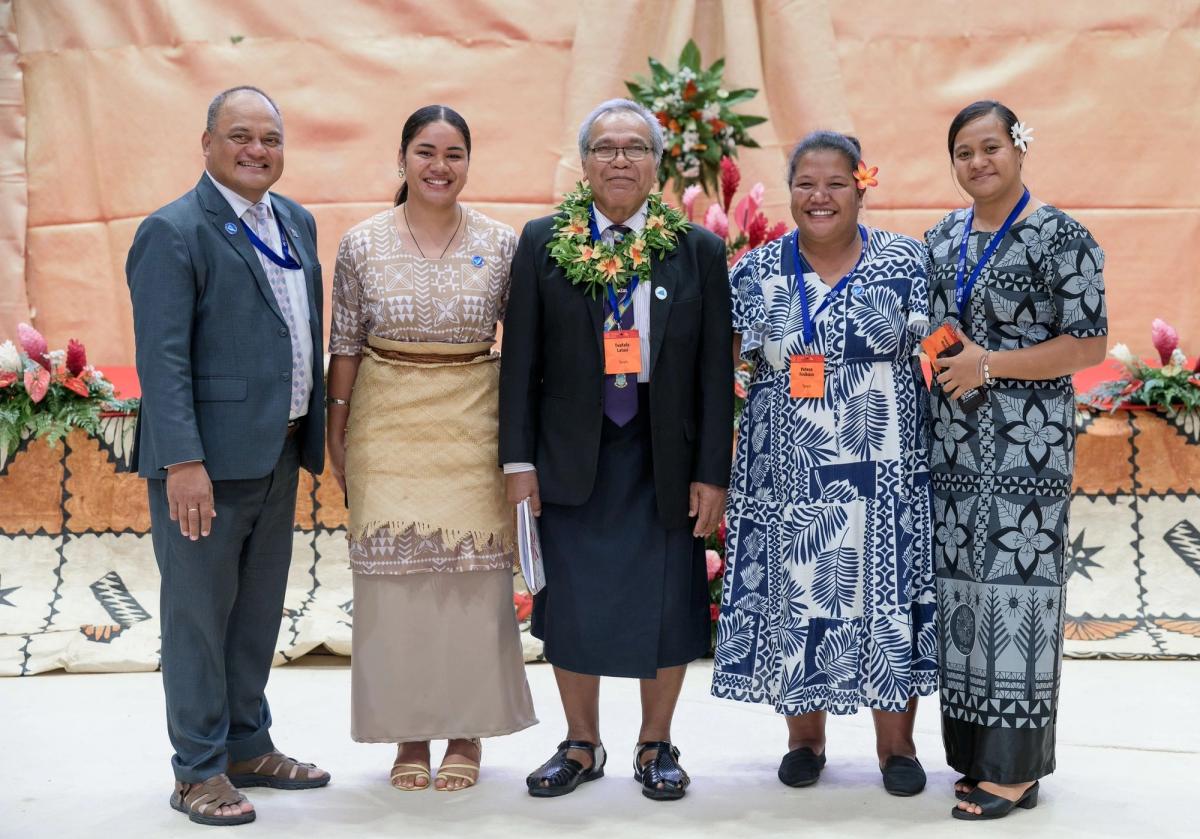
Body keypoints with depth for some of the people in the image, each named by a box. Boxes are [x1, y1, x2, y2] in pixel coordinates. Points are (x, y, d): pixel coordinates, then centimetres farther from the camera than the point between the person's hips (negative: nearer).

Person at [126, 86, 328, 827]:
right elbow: (162, 358, -18)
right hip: (207, 458, -7)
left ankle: (248, 746, 32)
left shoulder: (297, 223, 11)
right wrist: (183, 462, -23)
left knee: (260, 611, 17)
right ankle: (199, 770, 17)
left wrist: (316, 427, 12)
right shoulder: (174, 232, -12)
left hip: (279, 453, 8)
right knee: (200, 614, 4)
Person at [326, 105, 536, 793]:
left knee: (474, 574, 2)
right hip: (388, 425, 0)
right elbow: (346, 344, 5)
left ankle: (467, 733, 17)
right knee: (394, 574, 3)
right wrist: (337, 432, 4)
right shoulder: (363, 244, 1)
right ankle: (409, 733, 17)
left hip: (472, 425, 0)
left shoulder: (502, 245, 1)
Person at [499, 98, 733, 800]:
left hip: (664, 459, 0)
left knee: (666, 607, 6)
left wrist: (712, 473, -4)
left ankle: (656, 745, 26)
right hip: (572, 456, 1)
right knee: (571, 606, 8)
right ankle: (582, 745, 27)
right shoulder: (543, 243, 2)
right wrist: (519, 461, -3)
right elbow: (520, 361, 2)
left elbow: (716, 371, 0)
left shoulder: (699, 251, 1)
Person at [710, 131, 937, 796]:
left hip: (888, 471, -1)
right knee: (795, 595, 8)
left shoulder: (904, 263, 1)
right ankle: (804, 737, 26)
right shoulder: (756, 271, 3)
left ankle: (896, 744, 21)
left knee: (888, 593, 5)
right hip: (788, 473, 1)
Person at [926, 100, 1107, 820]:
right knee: (960, 585, 9)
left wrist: (989, 366, -17)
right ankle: (974, 752, 20)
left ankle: (1016, 768, 5)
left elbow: (1089, 345, -11)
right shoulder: (942, 238, 12)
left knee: (1015, 584, -4)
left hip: (1025, 444, -6)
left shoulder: (1061, 238, -7)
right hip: (953, 444, 6)